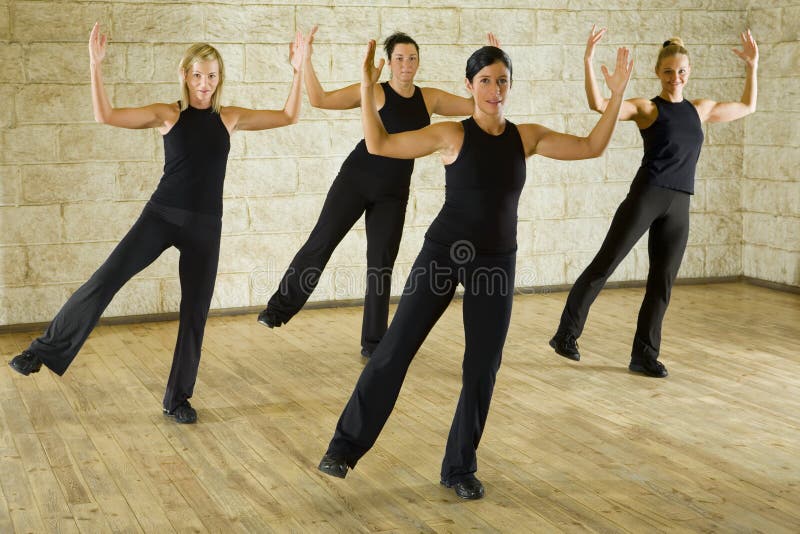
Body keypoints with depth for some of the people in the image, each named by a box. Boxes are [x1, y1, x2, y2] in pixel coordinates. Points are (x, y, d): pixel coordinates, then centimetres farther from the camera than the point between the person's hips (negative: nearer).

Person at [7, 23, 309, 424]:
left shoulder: (230, 118, 6)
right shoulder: (167, 115, -1)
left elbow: (289, 117, 7)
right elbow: (105, 116, -10)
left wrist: (298, 70, -1)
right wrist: (96, 65, -18)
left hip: (205, 225, 2)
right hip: (162, 215, -2)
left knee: (195, 312, 5)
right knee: (107, 278, -14)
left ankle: (178, 398, 18)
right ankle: (46, 349, 0)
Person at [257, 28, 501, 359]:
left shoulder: (430, 98, 5)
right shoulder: (374, 93, -6)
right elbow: (319, 100, -10)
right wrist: (306, 61, -18)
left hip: (393, 193, 3)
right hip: (356, 179, -3)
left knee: (381, 265, 5)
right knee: (321, 242, -4)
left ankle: (373, 343, 15)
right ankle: (279, 309, 12)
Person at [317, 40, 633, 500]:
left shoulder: (527, 137, 2)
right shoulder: (451, 135, -6)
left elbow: (592, 148, 5)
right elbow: (379, 144, -6)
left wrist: (617, 94, -2)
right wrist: (367, 87, -13)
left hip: (496, 262, 3)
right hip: (444, 252, -3)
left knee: (482, 368, 6)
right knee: (396, 348, -3)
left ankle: (460, 469, 22)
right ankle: (347, 445, 12)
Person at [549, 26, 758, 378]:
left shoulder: (700, 109, 16)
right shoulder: (646, 108, 1)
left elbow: (748, 107, 32)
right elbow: (598, 104, -14)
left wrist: (752, 65, 26)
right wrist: (588, 61, -21)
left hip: (678, 207, 5)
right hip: (646, 196, -5)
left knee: (662, 282, 7)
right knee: (604, 265, -5)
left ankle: (644, 355, 17)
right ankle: (566, 334, 5)